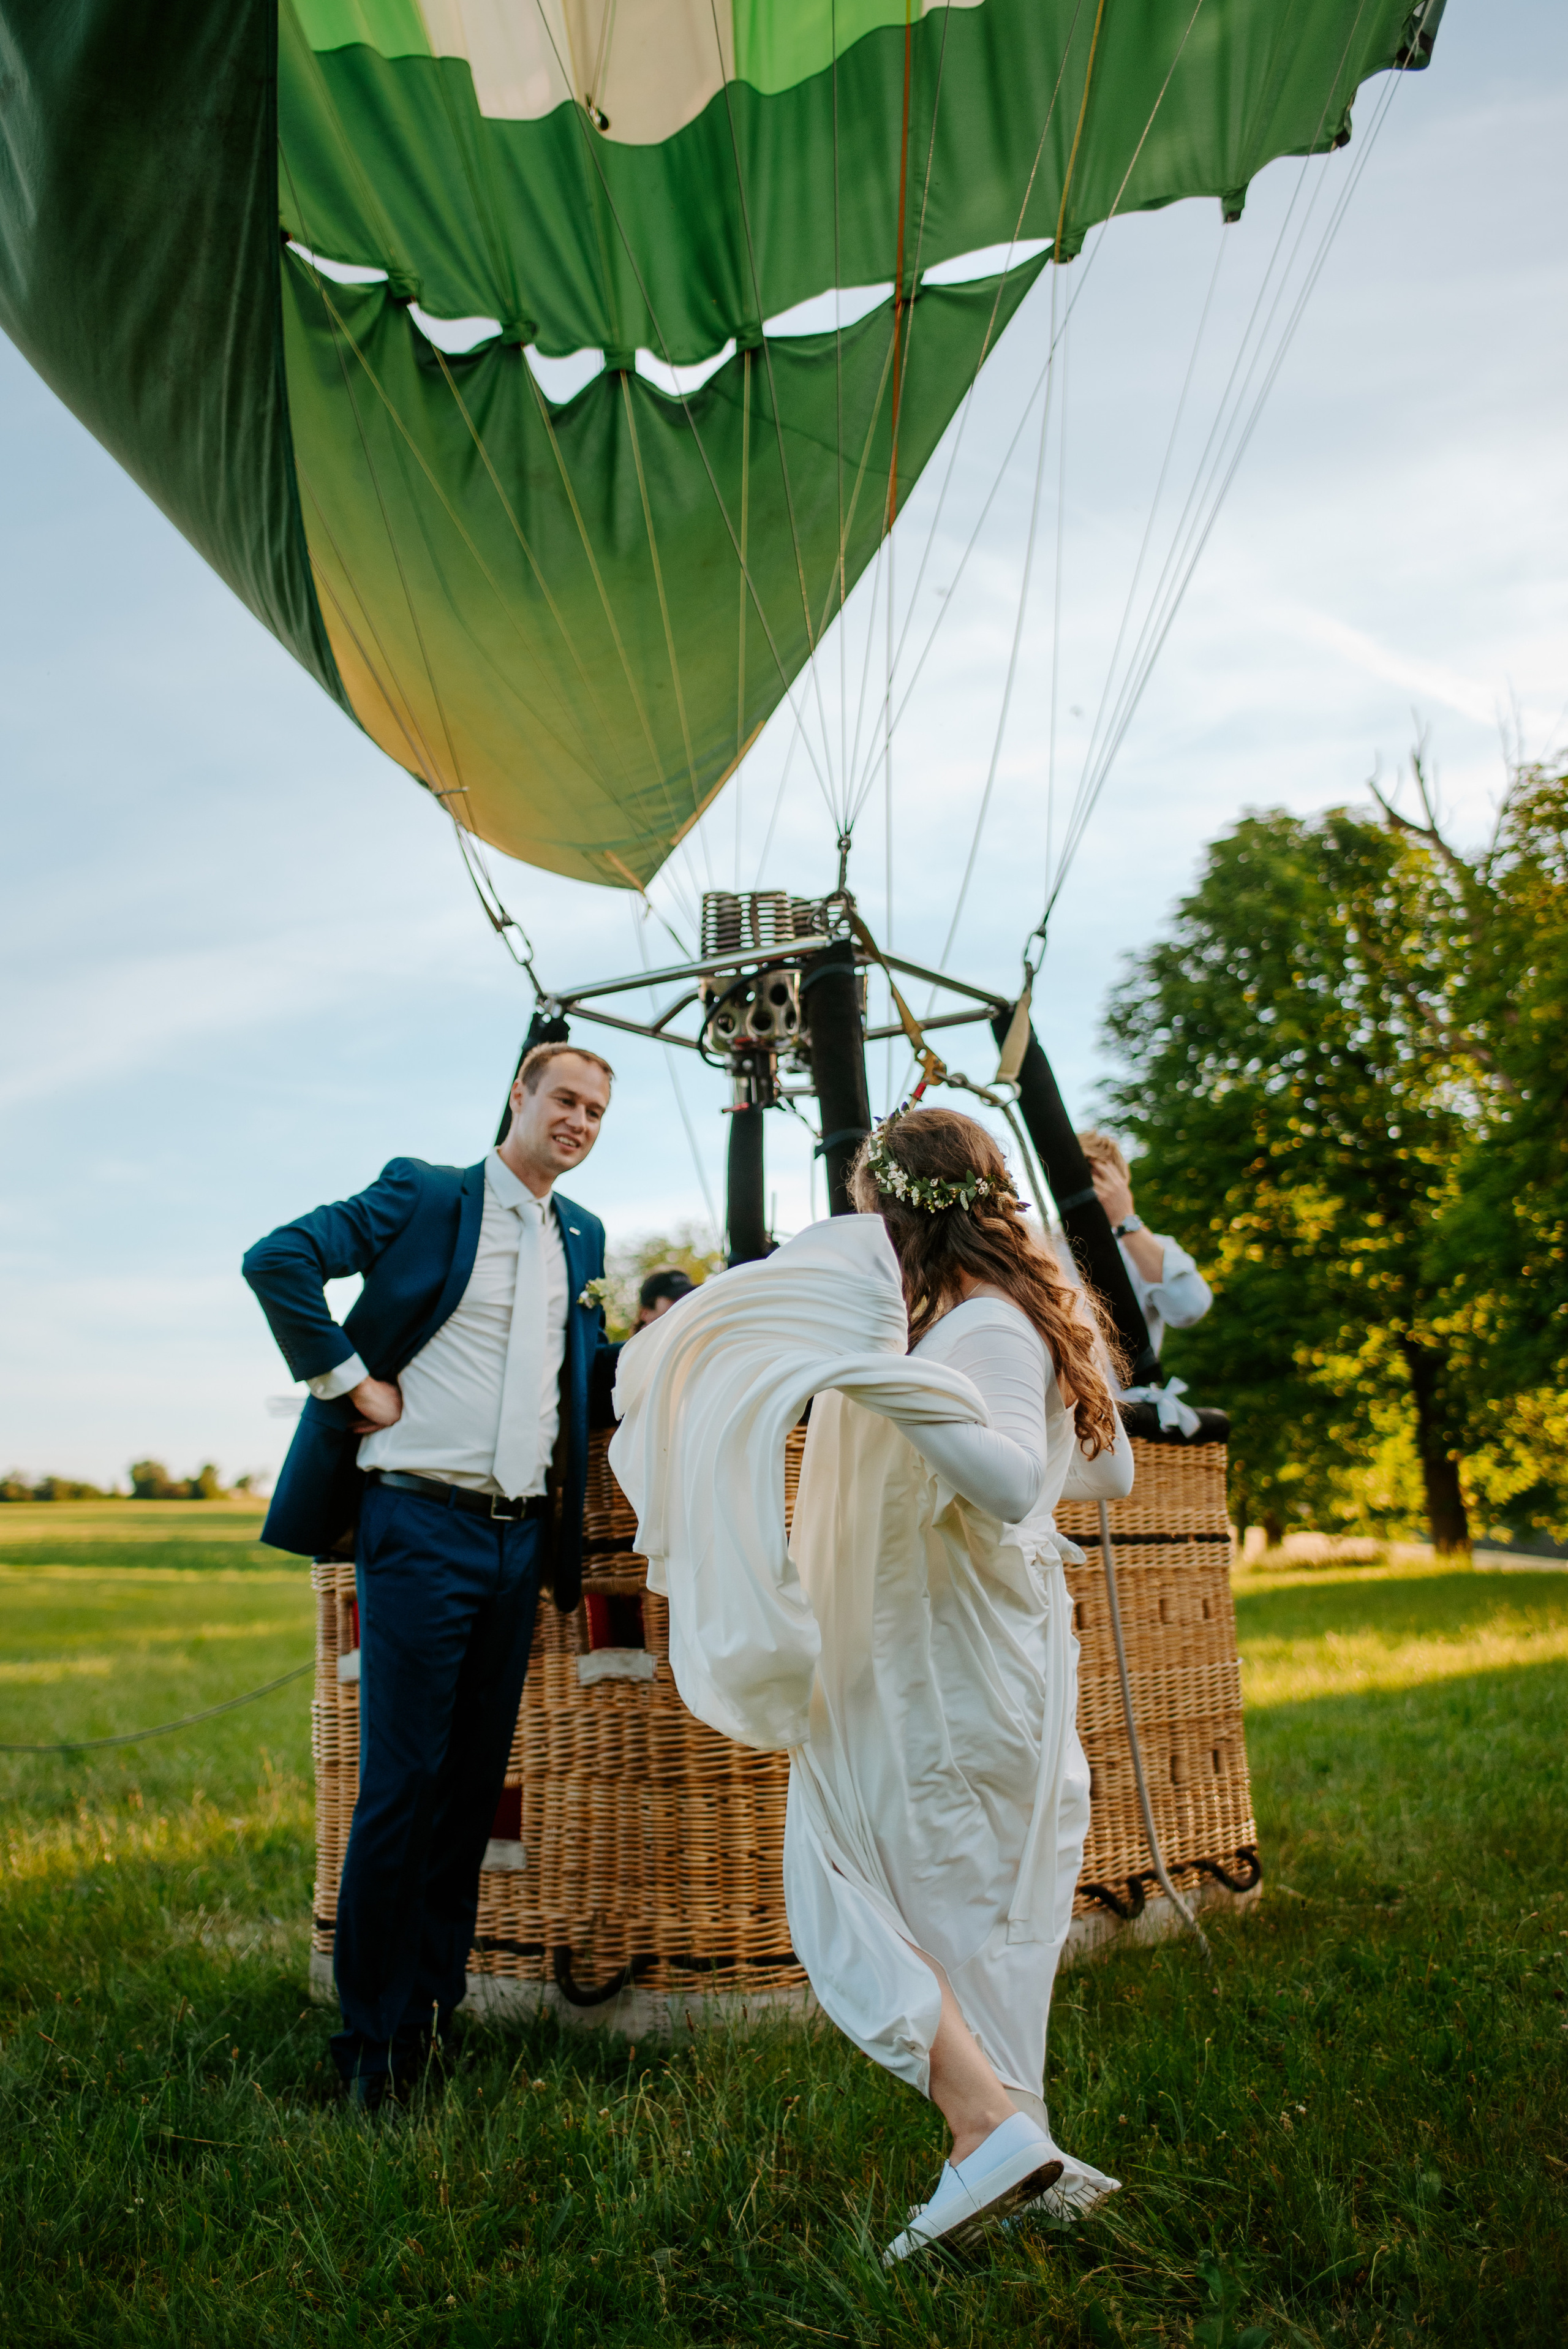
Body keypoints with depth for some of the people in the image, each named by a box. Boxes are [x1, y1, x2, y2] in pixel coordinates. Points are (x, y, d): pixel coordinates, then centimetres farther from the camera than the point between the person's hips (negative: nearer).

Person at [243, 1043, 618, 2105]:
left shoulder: (583, 1237, 16)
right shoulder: (425, 1195, -2)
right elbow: (277, 1260, -11)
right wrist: (350, 1380, -11)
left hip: (520, 1539, 6)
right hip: (422, 1526, -6)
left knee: (476, 1782, 11)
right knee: (402, 1783, -2)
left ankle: (436, 2003, 24)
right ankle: (375, 2033, 10)